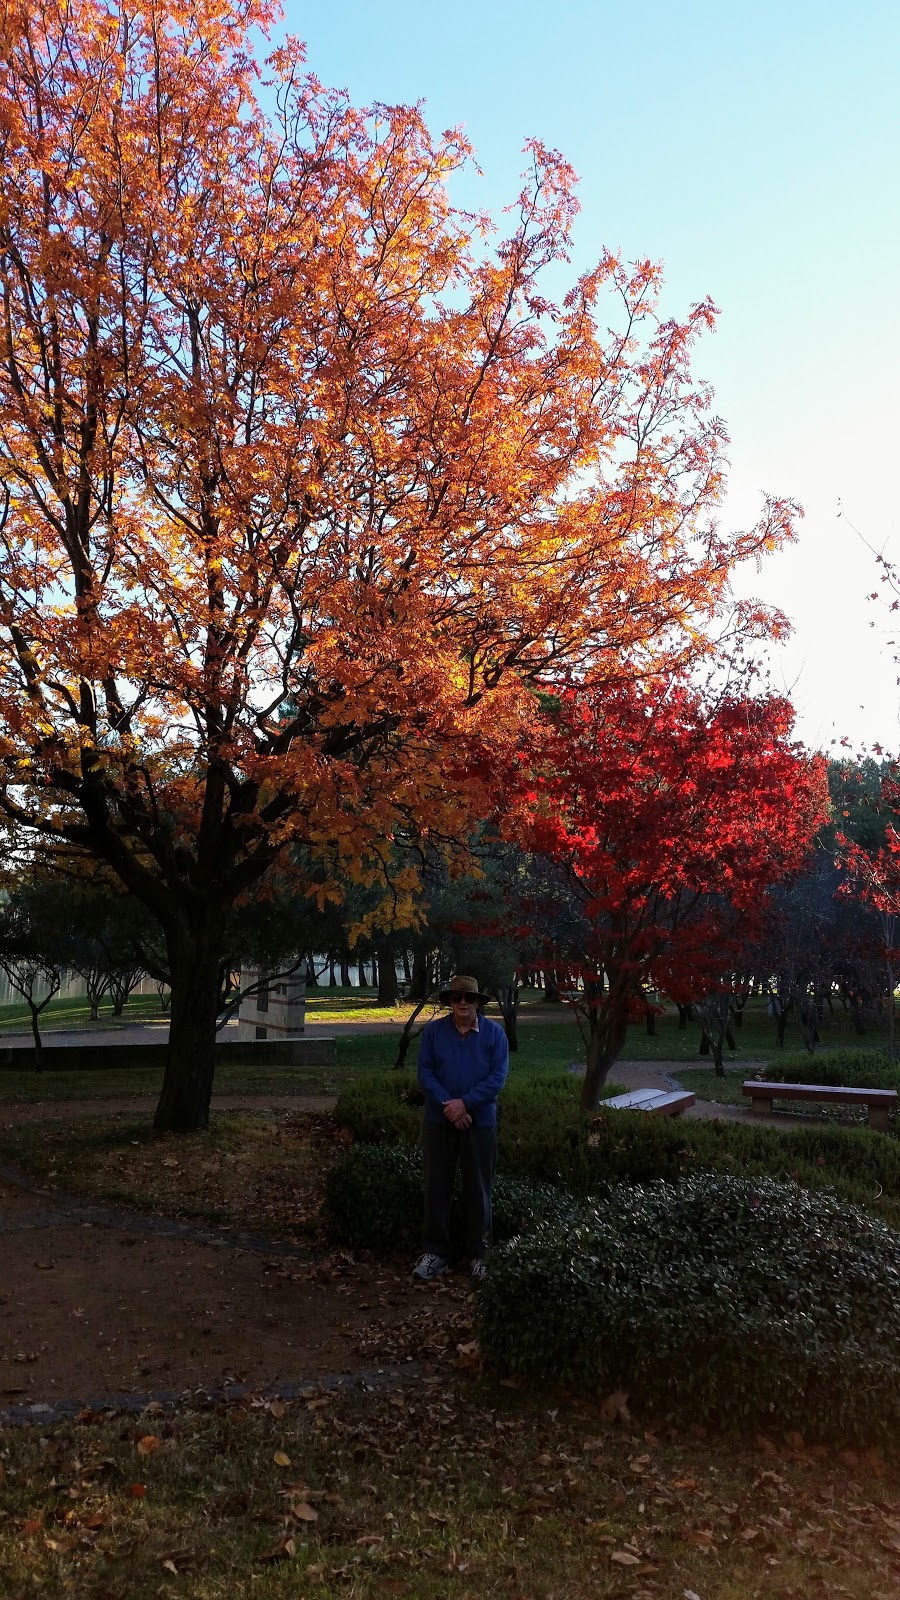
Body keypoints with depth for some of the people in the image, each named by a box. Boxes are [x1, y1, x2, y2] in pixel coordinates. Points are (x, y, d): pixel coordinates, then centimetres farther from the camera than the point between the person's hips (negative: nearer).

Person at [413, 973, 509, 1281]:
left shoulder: (494, 1033, -3)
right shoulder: (433, 1031, -1)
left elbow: (497, 1077, -8)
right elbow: (425, 1074, -4)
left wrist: (465, 1103, -17)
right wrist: (449, 1107, -16)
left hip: (480, 1123, -1)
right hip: (439, 1122, 1)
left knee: (478, 1189, 8)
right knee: (436, 1187, 7)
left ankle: (479, 1253, 21)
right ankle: (436, 1251, 18)